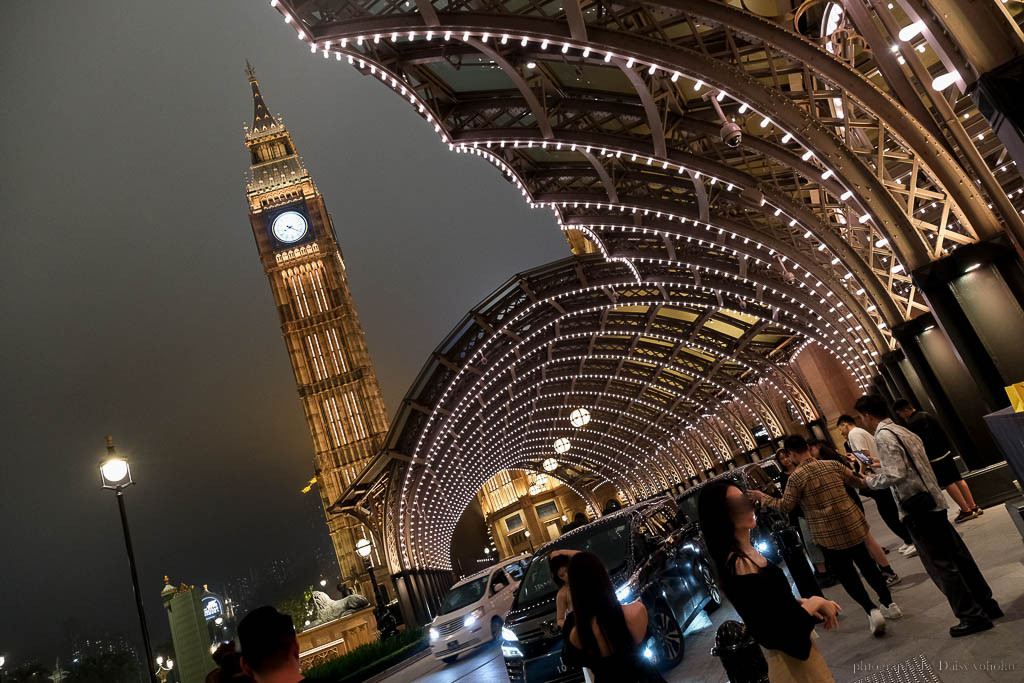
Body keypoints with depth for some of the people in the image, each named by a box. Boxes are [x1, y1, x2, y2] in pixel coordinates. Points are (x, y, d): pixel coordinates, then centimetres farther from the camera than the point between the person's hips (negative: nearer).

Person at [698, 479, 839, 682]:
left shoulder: (746, 553, -1)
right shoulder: (739, 565, -31)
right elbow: (777, 633, -28)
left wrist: (805, 602, -4)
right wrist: (814, 602, -15)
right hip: (791, 657, -9)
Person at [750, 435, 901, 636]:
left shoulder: (796, 478, -14)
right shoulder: (832, 465, 0)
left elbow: (785, 506, -9)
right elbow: (858, 481, 13)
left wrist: (762, 498, 4)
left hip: (830, 535, -5)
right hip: (853, 525, 5)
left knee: (845, 574, 11)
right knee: (867, 564, 22)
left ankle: (872, 611, 1)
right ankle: (889, 604, 30)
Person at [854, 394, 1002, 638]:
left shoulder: (883, 436, -17)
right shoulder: (903, 430, 13)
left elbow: (895, 476, -22)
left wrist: (870, 481, -7)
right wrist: (881, 465, 22)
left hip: (917, 509, -9)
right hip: (934, 502, 9)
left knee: (939, 564, 1)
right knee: (957, 555, 17)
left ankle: (971, 615, 8)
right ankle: (987, 604, 27)